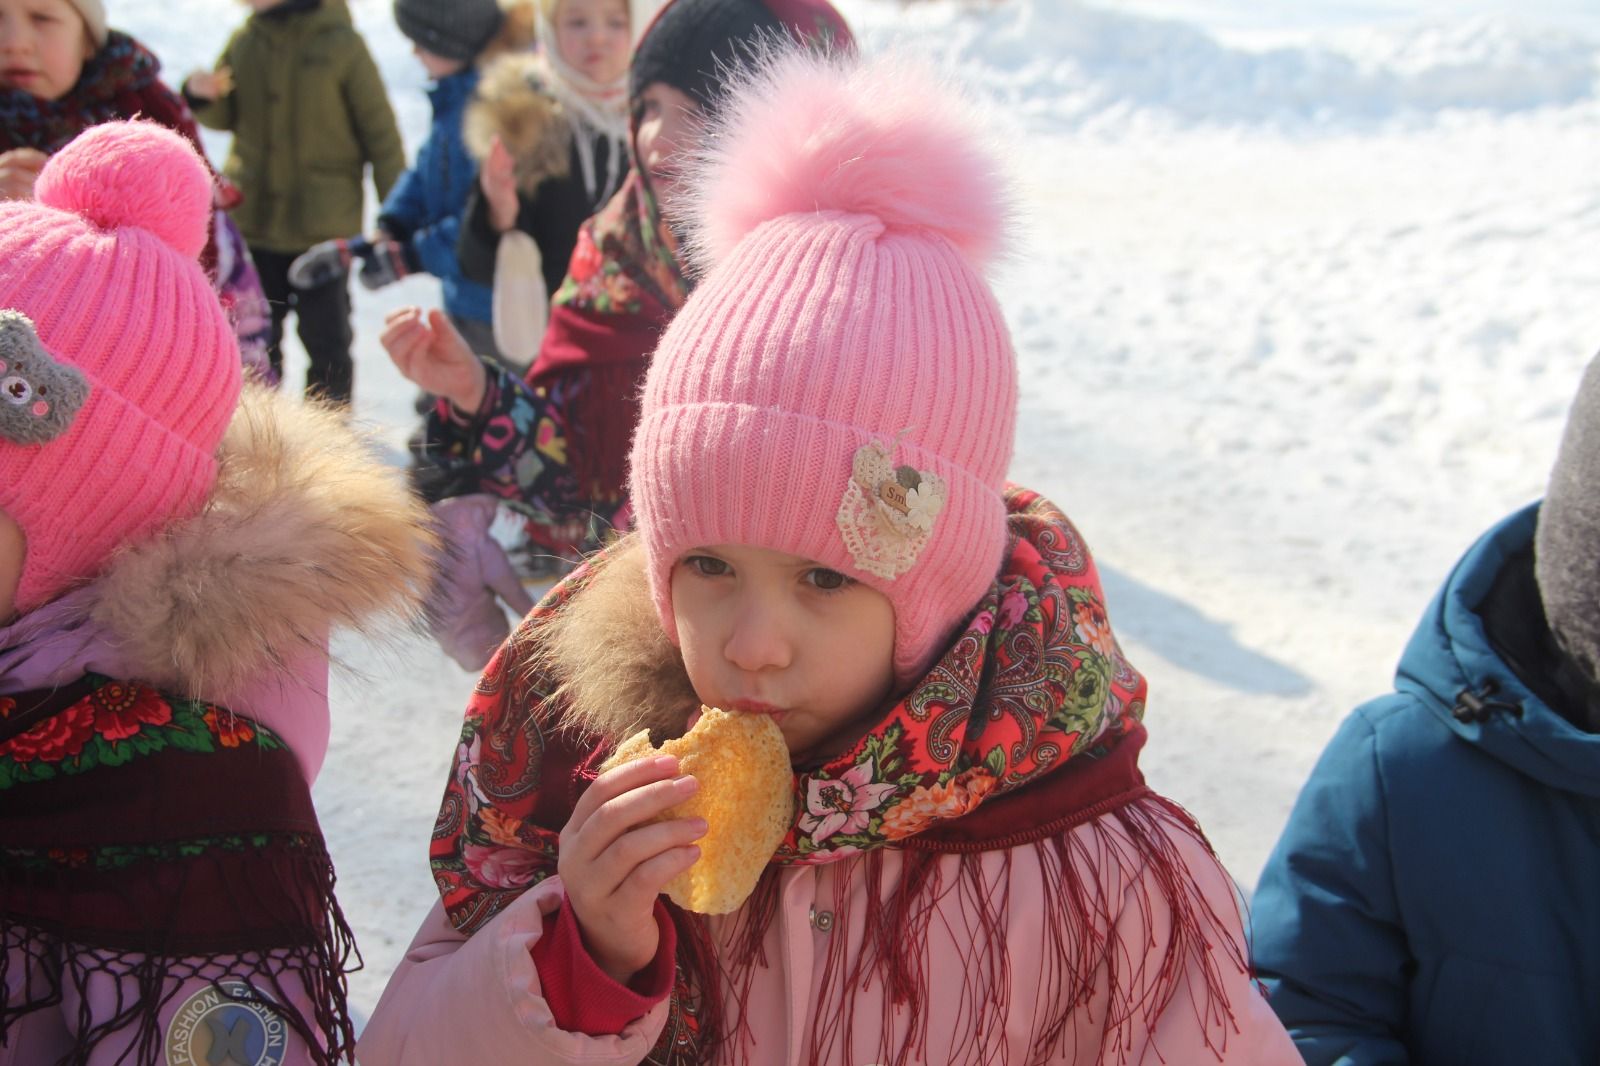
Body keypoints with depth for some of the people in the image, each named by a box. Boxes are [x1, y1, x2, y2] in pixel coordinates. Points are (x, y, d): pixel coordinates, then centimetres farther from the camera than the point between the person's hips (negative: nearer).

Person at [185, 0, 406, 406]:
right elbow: (225, 117, 16)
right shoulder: (244, 41, 3)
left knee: (326, 341, 1)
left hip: (324, 224, -4)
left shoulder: (341, 43, -9)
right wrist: (201, 96, -8)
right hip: (252, 218, 4)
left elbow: (380, 132, -4)